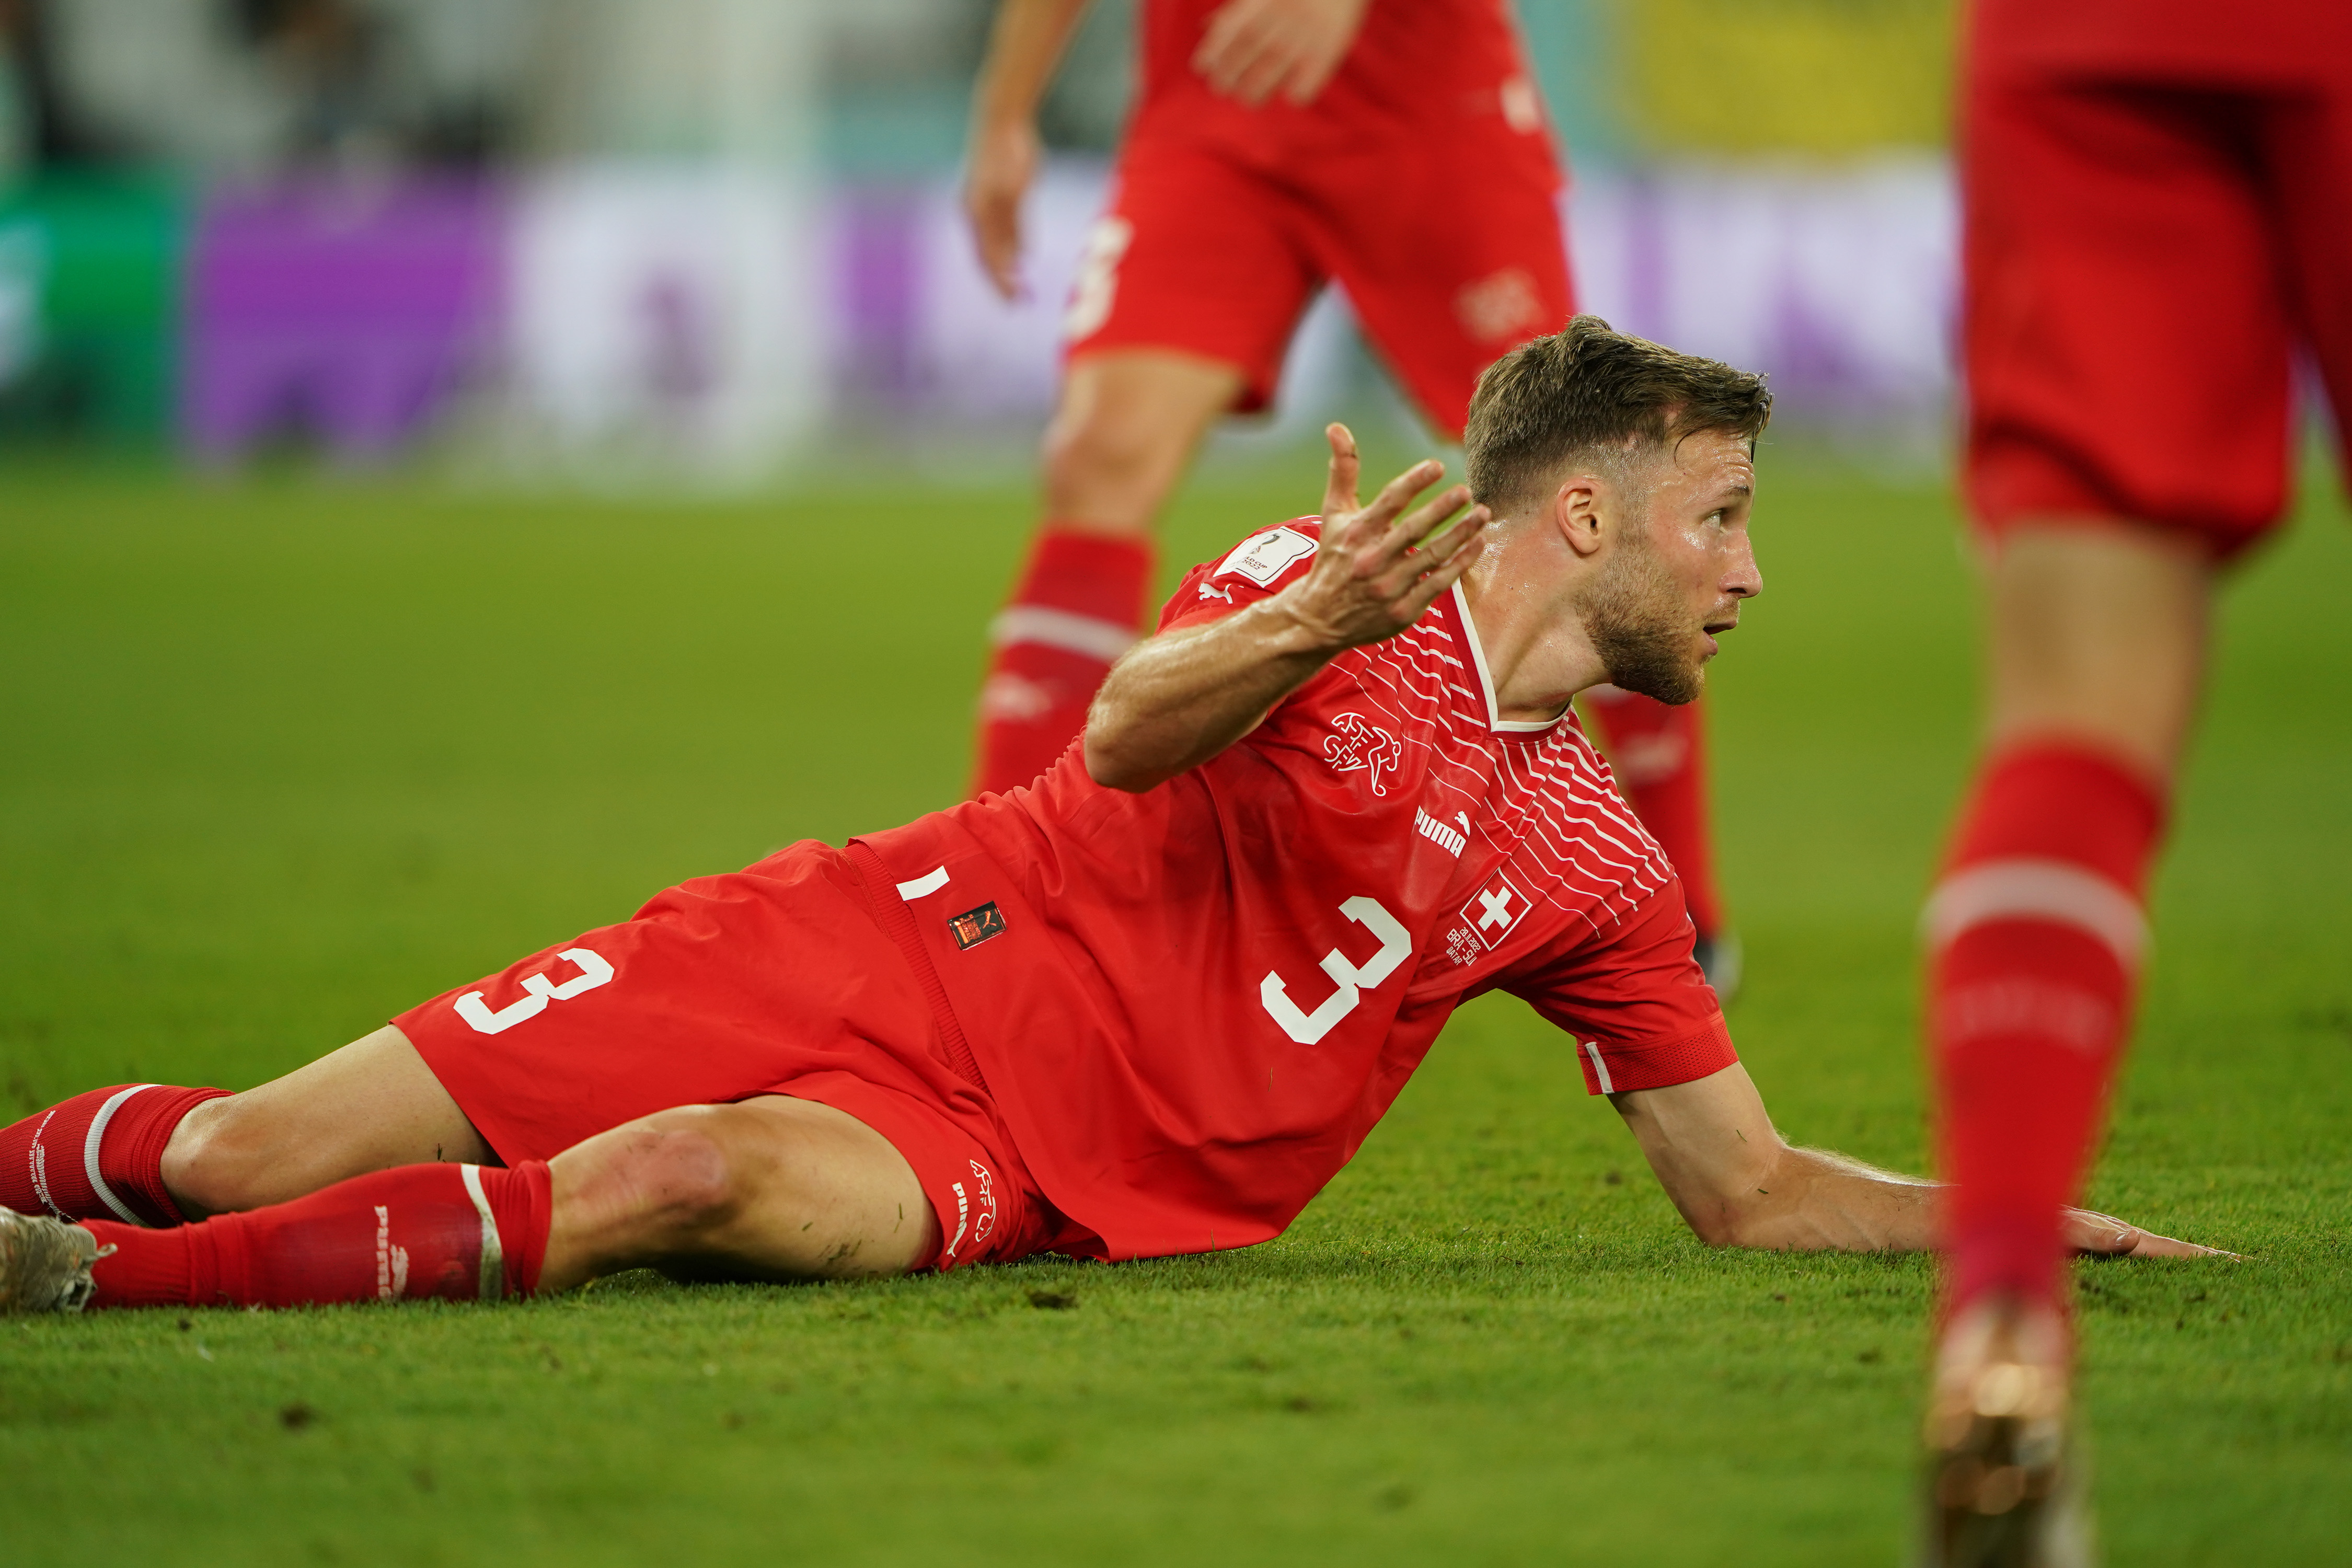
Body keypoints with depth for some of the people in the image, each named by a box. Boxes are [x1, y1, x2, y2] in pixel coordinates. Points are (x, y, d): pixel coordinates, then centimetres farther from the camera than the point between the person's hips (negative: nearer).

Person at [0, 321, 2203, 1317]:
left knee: (723, 1181, -34)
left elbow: (1748, 1186, 18)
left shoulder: (1598, 874, 13)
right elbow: (1134, 734, -19)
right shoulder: (1328, 583, 0)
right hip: (896, 946, -1)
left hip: (1030, 1162, 1)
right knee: (251, 1149, -13)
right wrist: (1309, 633, -39)